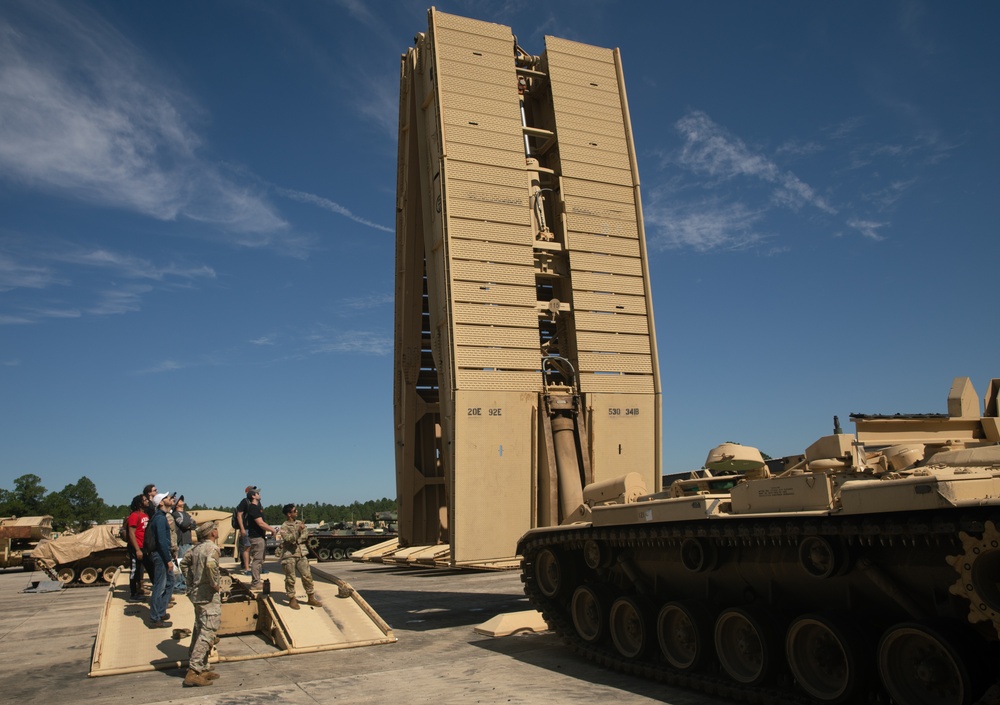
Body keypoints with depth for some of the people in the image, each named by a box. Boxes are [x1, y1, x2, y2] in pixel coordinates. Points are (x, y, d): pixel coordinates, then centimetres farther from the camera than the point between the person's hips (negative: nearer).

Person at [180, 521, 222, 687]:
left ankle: (201, 668, 24)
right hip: (209, 596, -9)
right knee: (208, 633, -8)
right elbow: (210, 564, -36)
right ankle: (194, 672, -11)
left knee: (199, 631, 15)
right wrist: (216, 583, -22)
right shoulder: (212, 548, -16)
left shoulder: (197, 548, 10)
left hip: (196, 593, 9)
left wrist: (190, 582, 21)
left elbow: (184, 562, 23)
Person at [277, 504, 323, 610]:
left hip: (301, 554, 5)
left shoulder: (299, 523, 11)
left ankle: (311, 598, 13)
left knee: (307, 576, 4)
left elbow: (305, 534, 0)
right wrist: (298, 530, -30)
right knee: (290, 579, 1)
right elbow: (288, 538, -19)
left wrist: (295, 541, -13)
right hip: (289, 555, -5)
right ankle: (292, 599, 13)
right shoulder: (284, 527, -5)